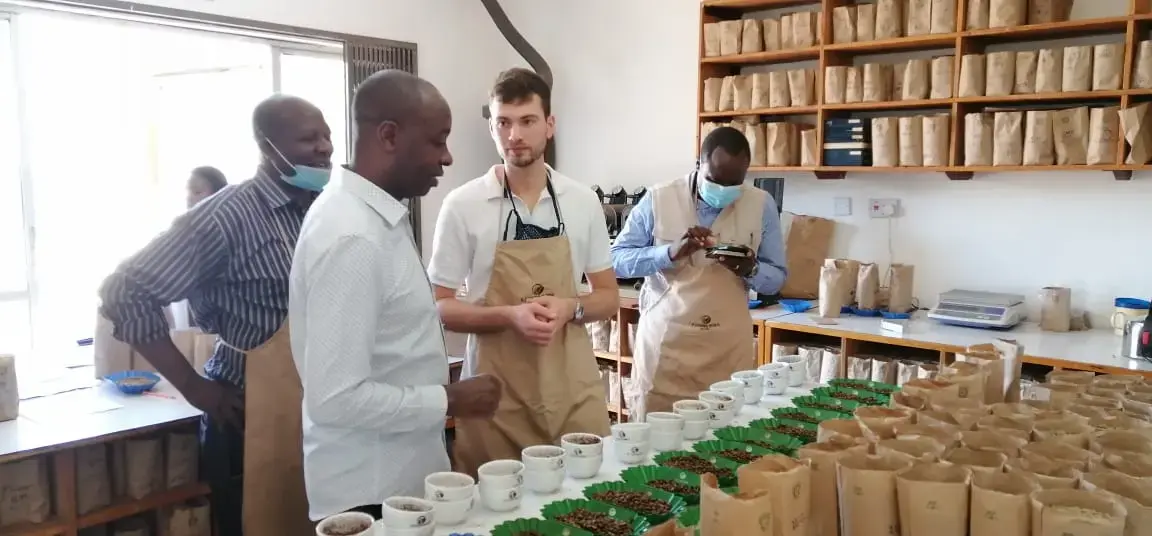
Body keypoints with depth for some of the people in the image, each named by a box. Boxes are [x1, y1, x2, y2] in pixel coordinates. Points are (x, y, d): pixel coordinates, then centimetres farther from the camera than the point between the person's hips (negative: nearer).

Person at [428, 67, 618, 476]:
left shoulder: (583, 202, 3)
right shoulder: (463, 205, -5)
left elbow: (609, 297, 9)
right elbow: (439, 307, -2)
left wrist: (569, 308, -12)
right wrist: (509, 315, -18)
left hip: (573, 388, 3)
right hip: (496, 393, -2)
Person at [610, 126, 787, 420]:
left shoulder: (761, 205, 2)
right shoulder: (658, 199, -3)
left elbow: (776, 278, 7)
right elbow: (617, 259, -4)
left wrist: (750, 269, -15)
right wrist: (670, 252, -19)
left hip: (728, 350, 2)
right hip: (664, 345, -1)